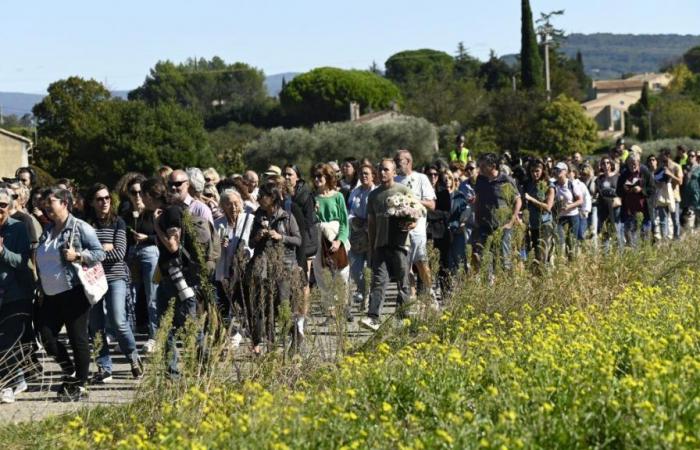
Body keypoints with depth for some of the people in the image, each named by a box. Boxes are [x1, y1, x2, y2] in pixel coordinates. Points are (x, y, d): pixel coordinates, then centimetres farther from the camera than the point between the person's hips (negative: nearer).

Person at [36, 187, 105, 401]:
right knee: (47, 336, 2)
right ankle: (71, 374, 21)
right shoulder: (47, 231, 15)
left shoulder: (80, 227, -6)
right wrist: (41, 287, 16)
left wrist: (78, 256, -21)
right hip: (51, 295, 7)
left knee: (78, 339, -2)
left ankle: (80, 386, 8)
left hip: (73, 293, -7)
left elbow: (99, 253, -8)